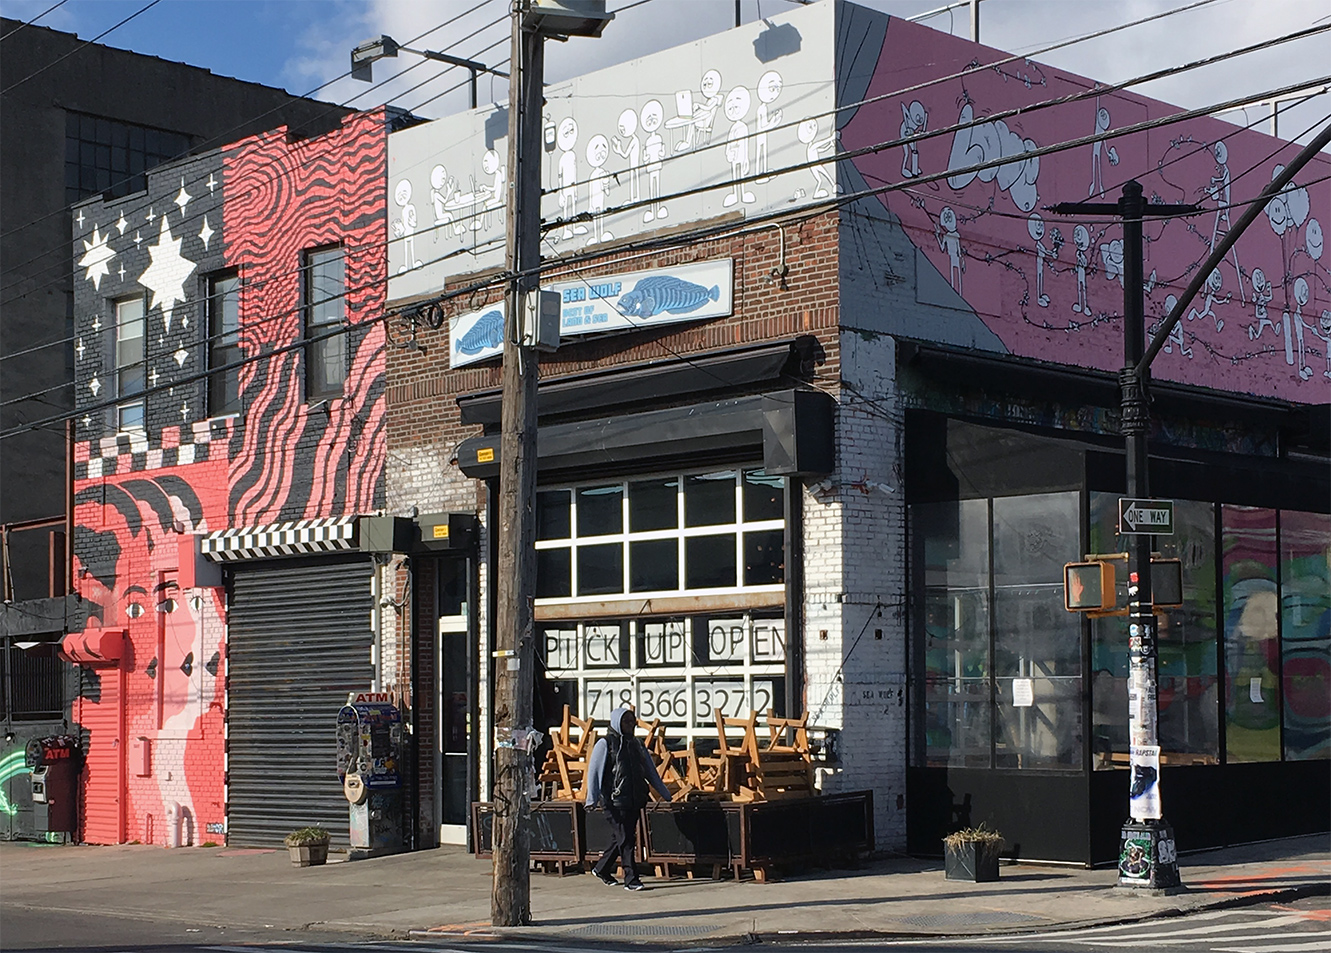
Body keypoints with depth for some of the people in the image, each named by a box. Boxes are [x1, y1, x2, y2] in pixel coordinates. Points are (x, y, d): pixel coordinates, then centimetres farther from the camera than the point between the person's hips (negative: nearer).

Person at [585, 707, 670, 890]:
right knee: (624, 839, -8)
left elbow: (651, 772, 19)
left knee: (621, 838, 10)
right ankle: (630, 879, -6)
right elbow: (594, 772, -6)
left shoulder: (636, 744, 15)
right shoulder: (605, 744, -2)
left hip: (634, 799, 6)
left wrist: (666, 795, 17)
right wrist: (592, 799, -15)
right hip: (614, 801, -6)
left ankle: (602, 869, 28)